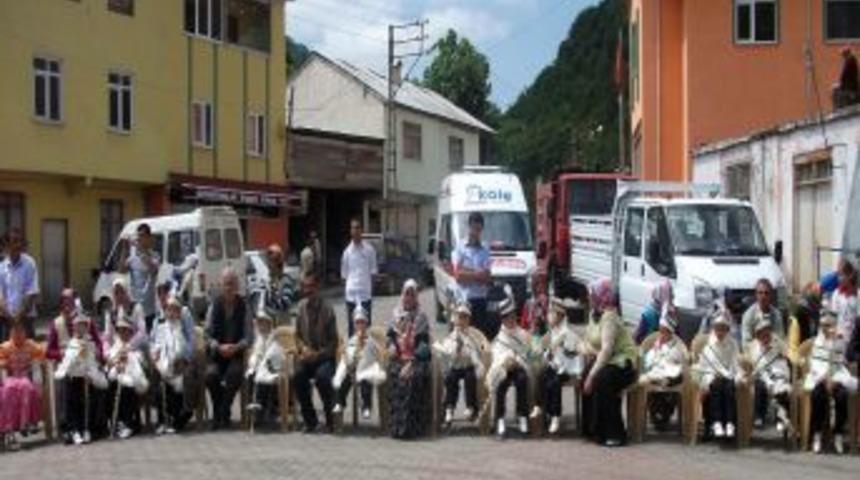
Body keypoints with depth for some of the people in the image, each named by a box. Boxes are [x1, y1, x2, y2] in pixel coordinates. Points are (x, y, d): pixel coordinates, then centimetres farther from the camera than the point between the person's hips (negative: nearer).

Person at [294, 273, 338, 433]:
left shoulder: (327, 309, -6)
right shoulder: (301, 307, 4)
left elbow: (333, 341, -4)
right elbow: (297, 334, 13)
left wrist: (319, 354, -17)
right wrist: (303, 348, -6)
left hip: (324, 356, -3)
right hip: (307, 355, 3)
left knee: (322, 376, -33)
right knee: (298, 375, -27)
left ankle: (330, 420, -12)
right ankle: (310, 420, -10)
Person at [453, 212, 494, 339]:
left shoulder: (484, 251, 9)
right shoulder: (460, 249, 4)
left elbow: (487, 278, 0)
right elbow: (458, 275, -6)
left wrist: (467, 273, -11)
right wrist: (477, 274, -9)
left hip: (480, 299, 3)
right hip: (464, 299, -2)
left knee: (482, 332, 1)